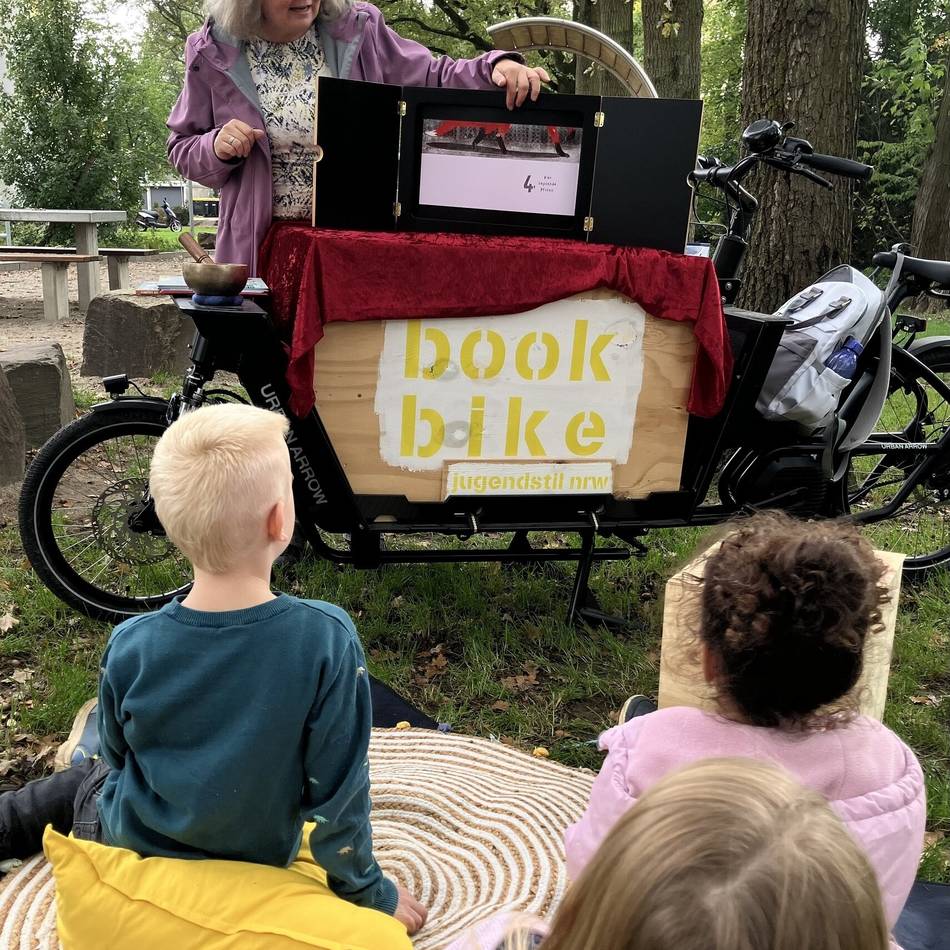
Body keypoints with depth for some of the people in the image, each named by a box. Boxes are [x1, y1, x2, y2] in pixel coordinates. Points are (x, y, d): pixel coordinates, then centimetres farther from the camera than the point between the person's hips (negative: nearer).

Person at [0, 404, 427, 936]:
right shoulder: (326, 639, -32)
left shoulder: (130, 646, -25)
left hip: (134, 852, -1)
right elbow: (338, 791, -23)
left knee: (84, 785, 32)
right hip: (249, 864, 1)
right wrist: (371, 894, -6)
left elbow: (117, 756, -4)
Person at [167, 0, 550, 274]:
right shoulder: (214, 54, -2)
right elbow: (182, 149, 6)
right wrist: (216, 148, -17)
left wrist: (496, 67, -14)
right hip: (261, 246, 0)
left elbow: (431, 78, 4)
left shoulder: (355, 32, -1)